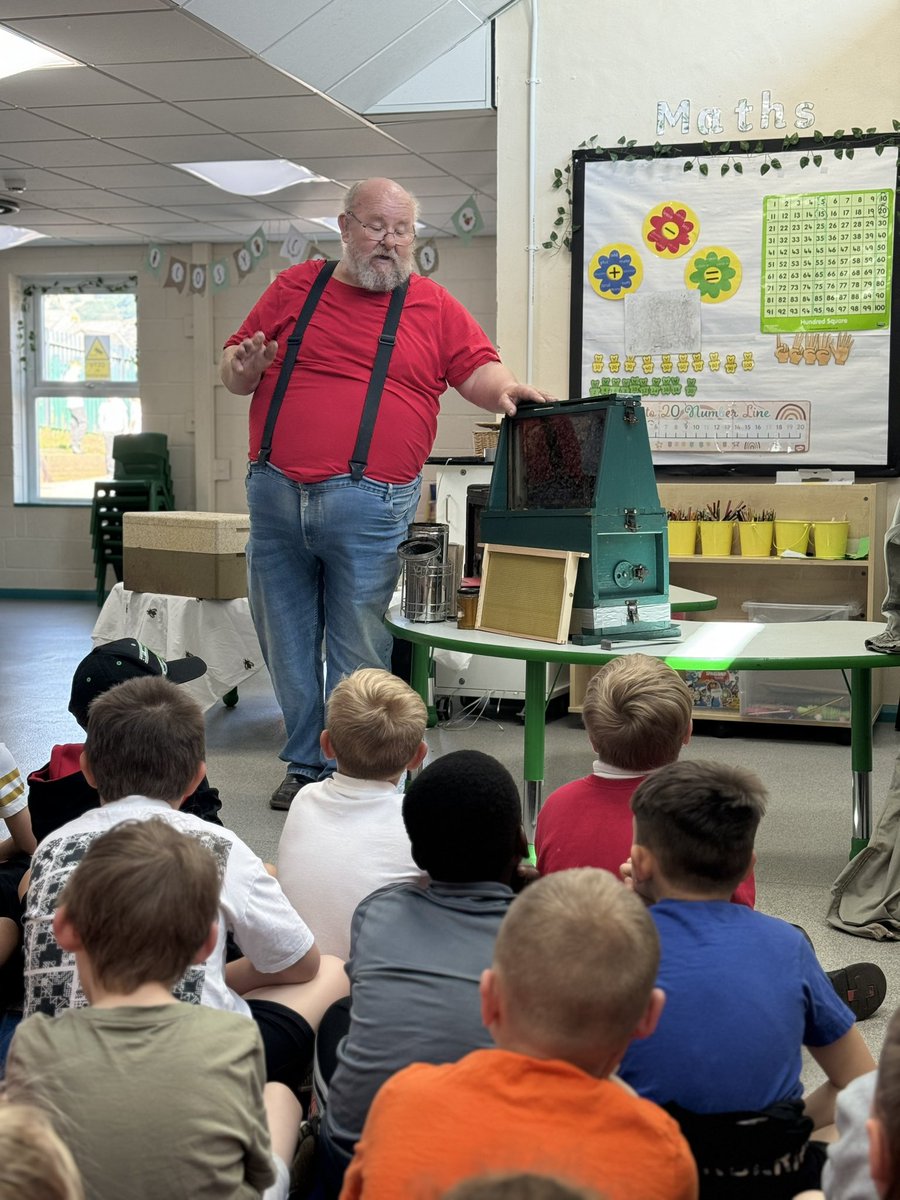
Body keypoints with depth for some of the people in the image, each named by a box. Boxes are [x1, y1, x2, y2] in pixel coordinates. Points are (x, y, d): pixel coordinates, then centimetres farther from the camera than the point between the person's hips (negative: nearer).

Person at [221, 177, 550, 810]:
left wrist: (504, 390, -20)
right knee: (286, 640, 11)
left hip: (367, 503, -3)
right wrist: (244, 366, -6)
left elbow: (477, 367, 1)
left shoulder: (434, 305, 8)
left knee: (359, 651, 1)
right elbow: (234, 371, 16)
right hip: (275, 494, 3)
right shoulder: (293, 288, 12)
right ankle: (305, 764, 26)